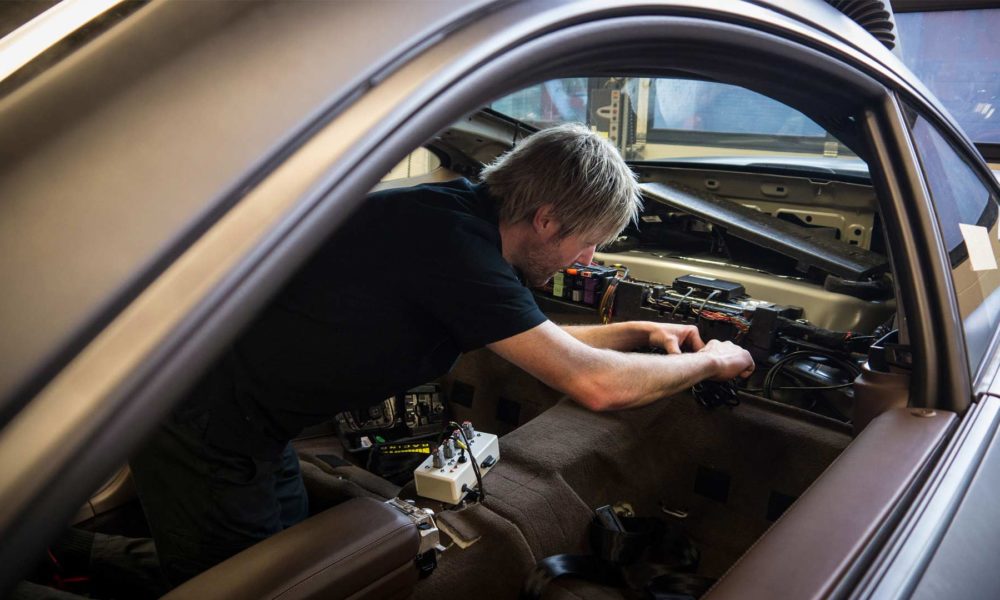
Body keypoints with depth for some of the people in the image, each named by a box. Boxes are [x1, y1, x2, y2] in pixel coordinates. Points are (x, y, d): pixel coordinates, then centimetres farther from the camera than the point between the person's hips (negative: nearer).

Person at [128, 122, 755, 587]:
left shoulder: (470, 218, -1)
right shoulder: (454, 240, -30)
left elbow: (541, 340, 16)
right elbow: (596, 385, -27)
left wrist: (639, 331, 13)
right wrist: (709, 362, -9)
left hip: (253, 422, 9)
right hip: (205, 428, -8)